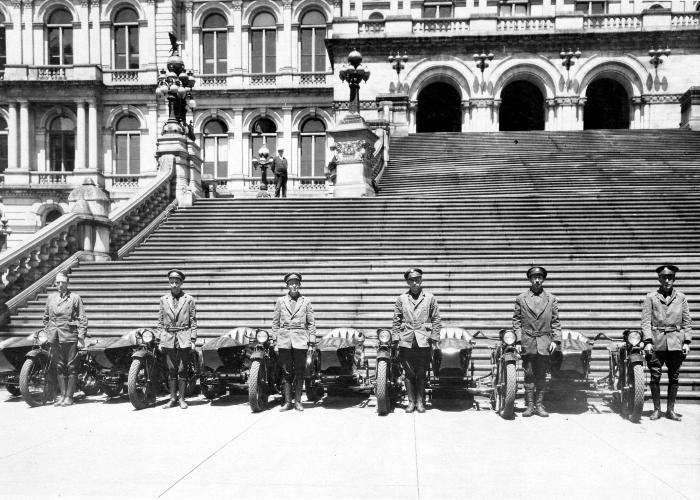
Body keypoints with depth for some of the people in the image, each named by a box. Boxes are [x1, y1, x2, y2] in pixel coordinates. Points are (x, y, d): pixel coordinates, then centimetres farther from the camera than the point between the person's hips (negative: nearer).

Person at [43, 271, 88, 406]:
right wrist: (47, 334, 12)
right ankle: (62, 395, 16)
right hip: (54, 338, 4)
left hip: (70, 337, -4)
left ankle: (69, 397, 5)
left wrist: (81, 338, -9)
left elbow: (82, 319, -3)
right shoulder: (50, 298, 12)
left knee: (71, 367, 0)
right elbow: (46, 318, 20)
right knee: (59, 367, 8)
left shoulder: (75, 298, -1)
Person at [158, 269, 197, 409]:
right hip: (168, 339, 2)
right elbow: (160, 322, 11)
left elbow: (193, 321, 3)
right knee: (171, 370, 5)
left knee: (182, 370, 0)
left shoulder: (189, 299, 2)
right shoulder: (164, 299, 8)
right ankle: (172, 398, 14)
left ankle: (182, 399, 8)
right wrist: (160, 341, 5)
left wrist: (193, 340, -3)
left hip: (184, 339, -2)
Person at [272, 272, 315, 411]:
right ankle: (287, 401, 9)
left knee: (299, 371, 2)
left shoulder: (305, 301, 7)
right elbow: (275, 322, 10)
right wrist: (275, 340, 4)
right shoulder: (281, 301, 8)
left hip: (300, 339, 0)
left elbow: (311, 323, 7)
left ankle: (298, 401, 10)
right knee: (286, 371, 2)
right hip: (284, 339, 1)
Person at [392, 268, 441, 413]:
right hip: (406, 341, 1)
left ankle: (420, 402, 13)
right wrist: (395, 338, 4)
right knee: (409, 373, 4)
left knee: (421, 373, 3)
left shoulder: (430, 298, 6)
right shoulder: (401, 299, 8)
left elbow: (436, 319, 7)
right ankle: (411, 402, 13)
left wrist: (434, 336, -2)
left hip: (424, 341, -1)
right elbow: (396, 321, 10)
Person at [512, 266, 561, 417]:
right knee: (529, 375, 1)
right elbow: (516, 321, 6)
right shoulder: (521, 299, 7)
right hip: (527, 343, -1)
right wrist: (518, 341, -2)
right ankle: (530, 405, 7)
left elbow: (555, 322, 8)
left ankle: (539, 405, 10)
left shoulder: (551, 299, 10)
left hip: (544, 343, 1)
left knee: (541, 375, 3)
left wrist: (555, 340, -2)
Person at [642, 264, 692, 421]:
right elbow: (646, 321, 0)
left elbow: (687, 321, 10)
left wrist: (687, 342, 1)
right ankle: (657, 409, 9)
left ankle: (671, 409, 16)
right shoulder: (650, 297, 4)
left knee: (674, 377, 6)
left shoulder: (681, 298, 10)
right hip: (657, 342, -1)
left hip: (676, 343, 2)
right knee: (655, 376, -1)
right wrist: (648, 341, -9)